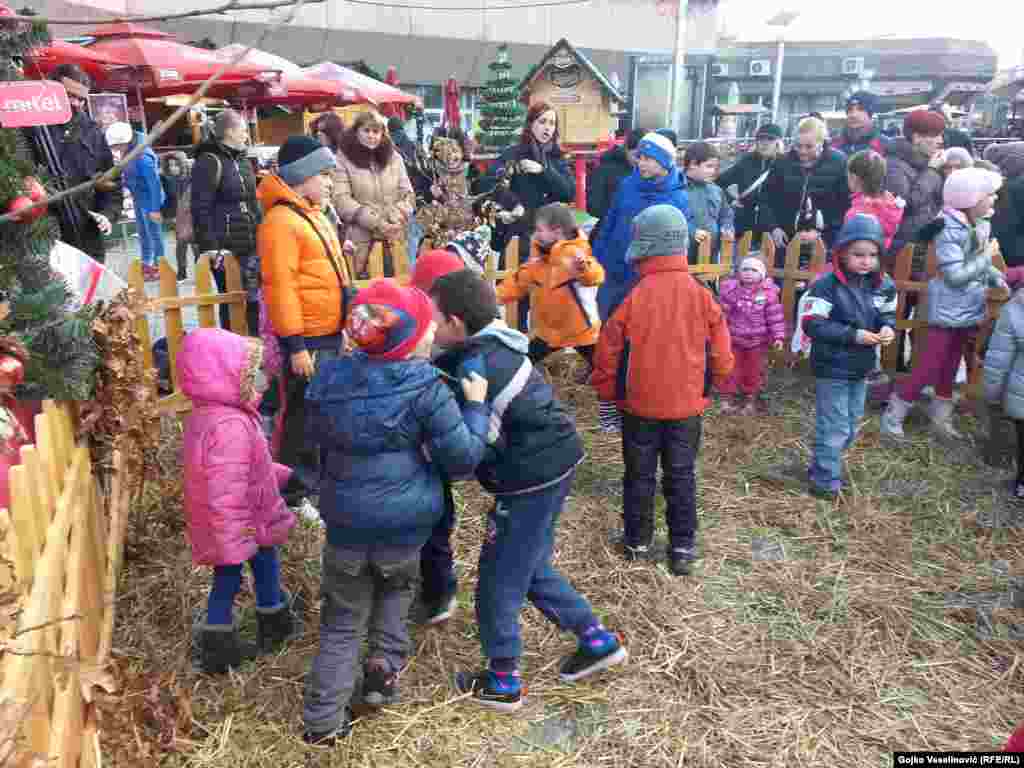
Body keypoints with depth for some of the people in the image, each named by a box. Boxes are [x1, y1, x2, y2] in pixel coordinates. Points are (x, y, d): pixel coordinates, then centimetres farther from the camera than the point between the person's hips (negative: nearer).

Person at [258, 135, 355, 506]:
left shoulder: (311, 213, 14)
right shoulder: (281, 221, -17)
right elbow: (280, 288, -22)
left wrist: (342, 321, 23)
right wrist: (295, 345, -23)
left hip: (329, 332, 10)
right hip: (308, 338, -10)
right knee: (303, 414, 0)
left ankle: (320, 475, 35)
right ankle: (297, 487, 12)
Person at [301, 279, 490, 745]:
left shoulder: (331, 379, -1)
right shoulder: (426, 389, -16)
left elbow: (316, 437, 15)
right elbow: (463, 458, -12)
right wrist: (476, 405, 0)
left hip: (345, 521, 3)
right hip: (404, 523, -3)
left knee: (342, 621, 16)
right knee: (396, 586, 30)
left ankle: (323, 721, 19)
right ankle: (385, 664, 21)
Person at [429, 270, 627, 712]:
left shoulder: (477, 366, -23)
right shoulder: (489, 345, 4)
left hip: (532, 475, -9)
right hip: (552, 461, 9)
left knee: (499, 577, 7)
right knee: (529, 567, 23)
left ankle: (503, 682, 23)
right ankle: (597, 640, 33)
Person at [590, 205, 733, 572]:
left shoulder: (635, 297, -16)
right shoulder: (702, 295, -8)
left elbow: (608, 351, -10)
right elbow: (721, 356, -2)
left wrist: (606, 390, 6)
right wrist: (705, 388, 15)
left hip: (640, 405, -2)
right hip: (687, 405, 2)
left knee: (640, 476, 14)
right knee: (682, 477, 14)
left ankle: (637, 542, 26)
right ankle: (683, 548, 19)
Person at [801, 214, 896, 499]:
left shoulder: (879, 284, 0)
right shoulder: (827, 286, -18)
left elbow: (888, 313, 14)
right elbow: (812, 325, -21)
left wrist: (887, 327, -11)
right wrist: (853, 335, -25)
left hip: (861, 368, 7)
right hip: (832, 369, -7)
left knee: (851, 427, 18)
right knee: (834, 428, -1)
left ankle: (823, 466, 36)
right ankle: (825, 481, 13)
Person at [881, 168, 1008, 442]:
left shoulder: (981, 225, 3)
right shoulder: (949, 230, -22)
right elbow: (956, 275, -25)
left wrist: (996, 277, -2)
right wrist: (986, 257, -16)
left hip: (967, 309, 8)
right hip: (948, 311, -8)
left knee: (950, 366, 18)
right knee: (930, 366, -5)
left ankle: (940, 417, 31)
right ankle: (893, 415, 7)